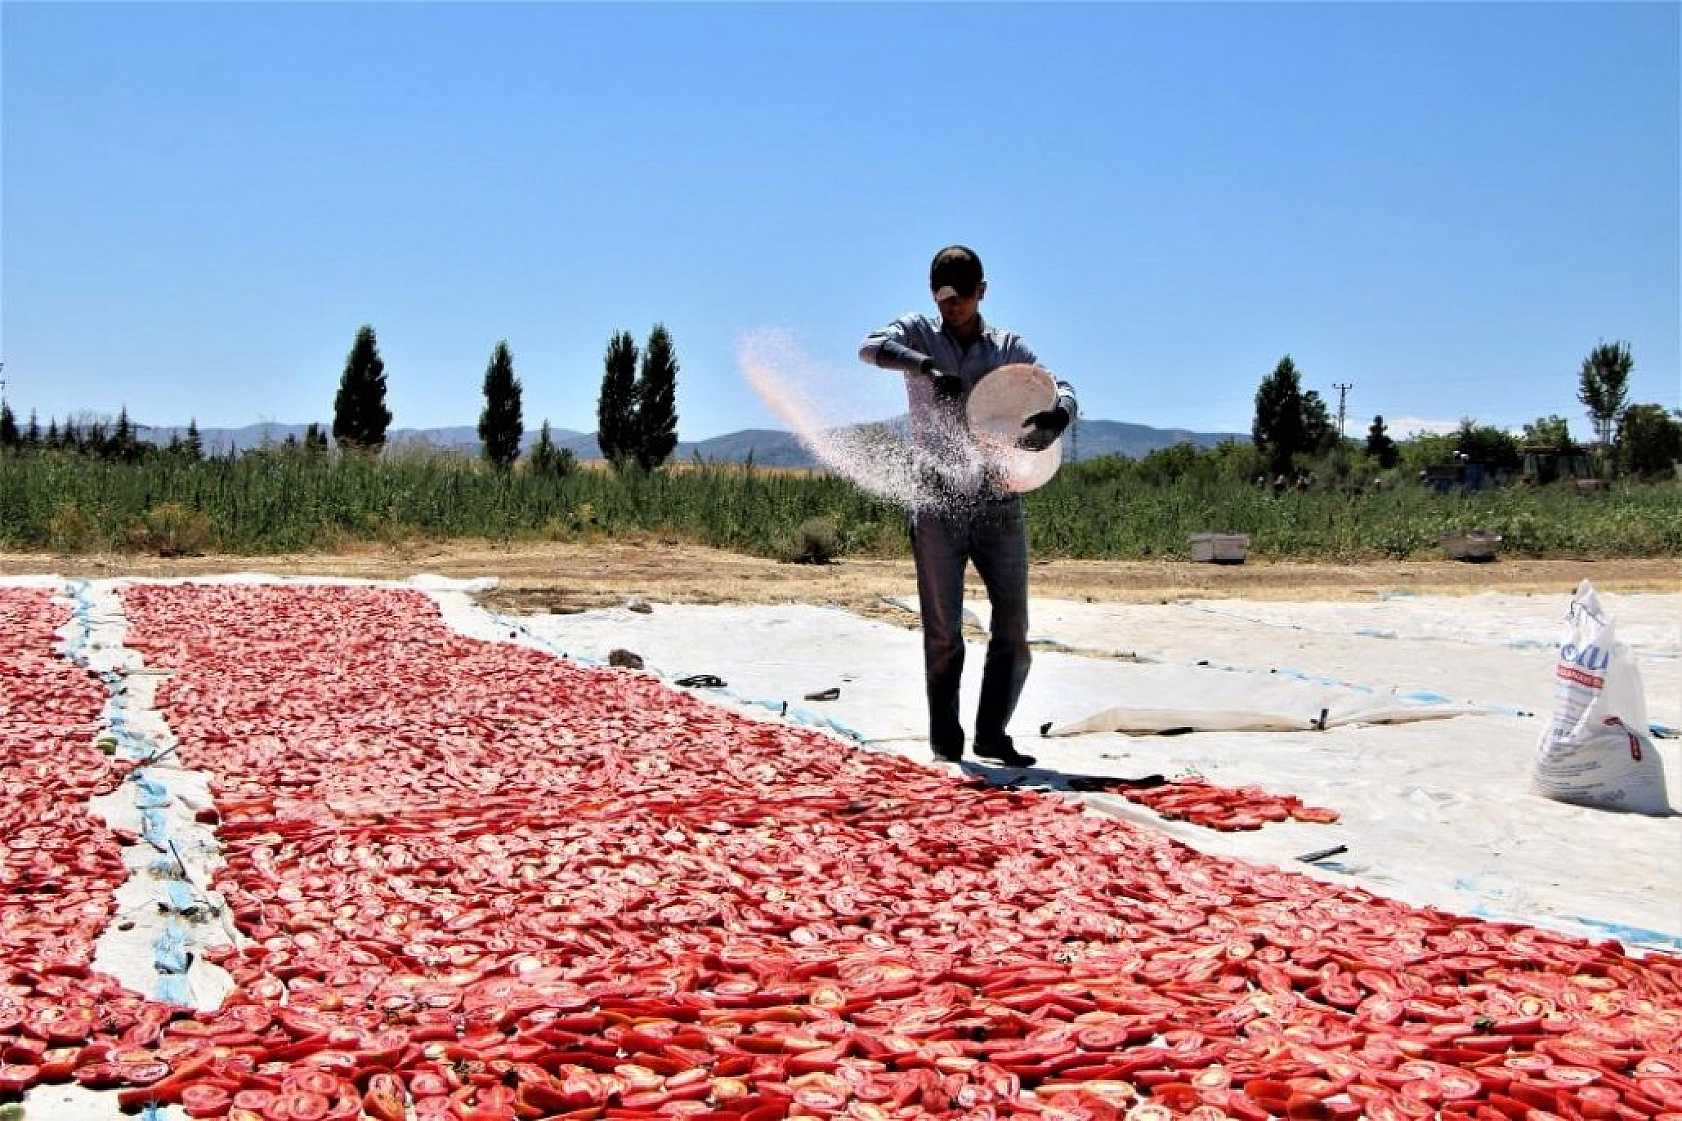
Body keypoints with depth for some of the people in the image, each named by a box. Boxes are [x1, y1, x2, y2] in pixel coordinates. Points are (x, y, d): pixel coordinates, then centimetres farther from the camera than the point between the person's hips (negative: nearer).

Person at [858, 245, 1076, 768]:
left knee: (1013, 627, 1)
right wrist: (928, 366, -27)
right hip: (939, 504, -2)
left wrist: (1057, 415, -22)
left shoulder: (1008, 347, 12)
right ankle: (945, 741, 12)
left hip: (999, 503, 2)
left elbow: (1060, 388, 2)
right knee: (942, 631, 2)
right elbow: (871, 346, -12)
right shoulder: (919, 333, 7)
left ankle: (991, 733, 13)